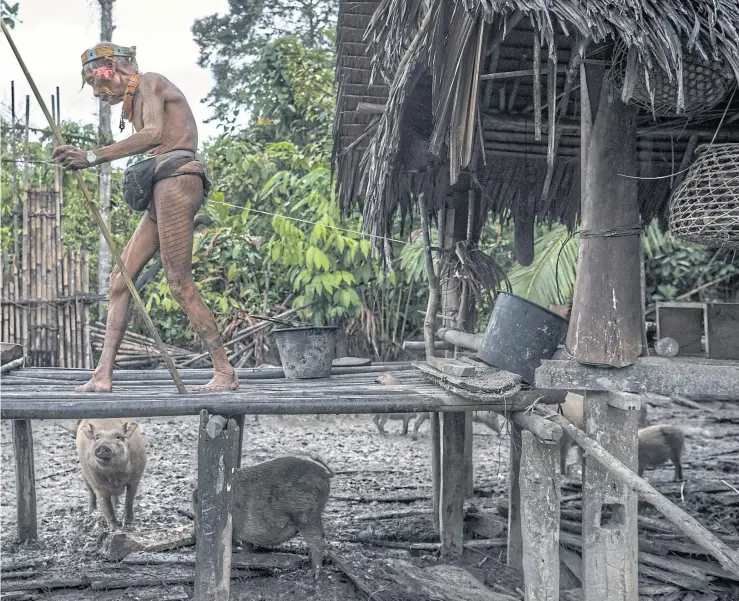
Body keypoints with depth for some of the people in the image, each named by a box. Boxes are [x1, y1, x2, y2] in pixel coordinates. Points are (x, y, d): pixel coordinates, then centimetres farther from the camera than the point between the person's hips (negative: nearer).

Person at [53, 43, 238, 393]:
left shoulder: (148, 82, 1)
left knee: (179, 284, -13)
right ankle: (103, 376, 4)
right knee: (120, 280, 4)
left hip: (176, 180, -10)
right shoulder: (137, 101, 28)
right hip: (161, 189, 10)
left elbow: (154, 133, -18)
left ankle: (225, 373, -8)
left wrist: (93, 157, -21)